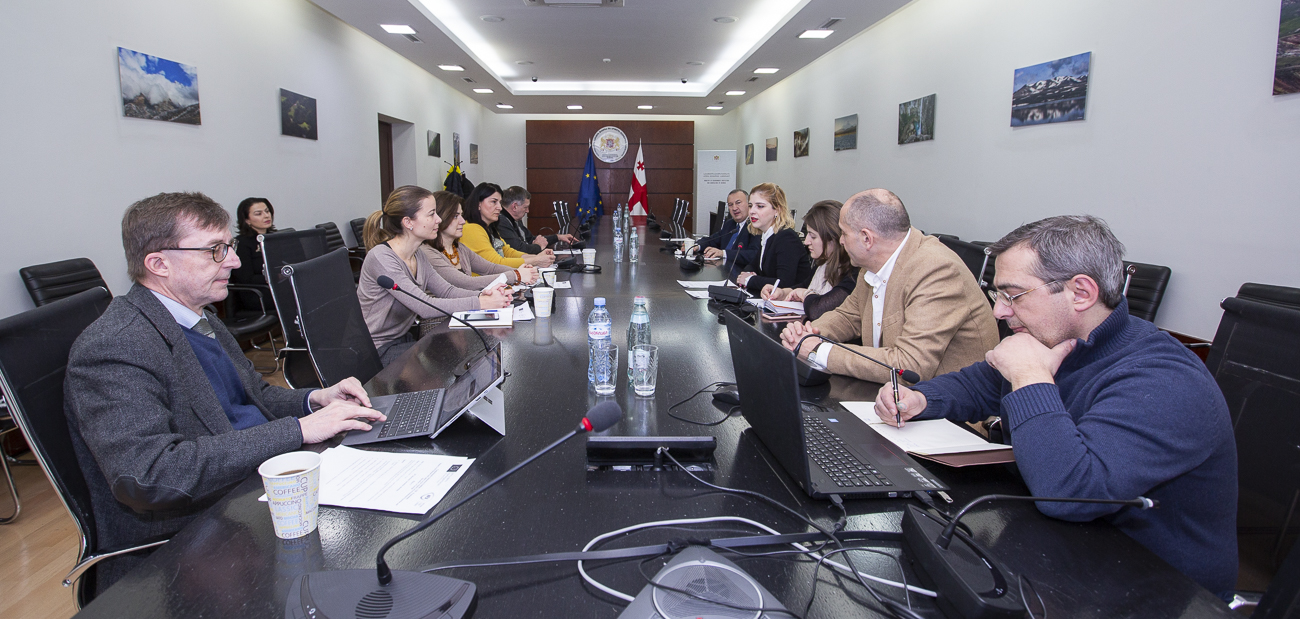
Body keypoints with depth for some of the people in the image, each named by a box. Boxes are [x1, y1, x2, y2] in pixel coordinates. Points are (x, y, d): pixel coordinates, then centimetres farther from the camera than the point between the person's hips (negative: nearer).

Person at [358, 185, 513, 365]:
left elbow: (446, 291, 5)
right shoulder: (381, 258, -22)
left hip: (404, 340, 8)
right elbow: (425, 307, -27)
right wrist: (481, 303, -27)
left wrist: (483, 294, -15)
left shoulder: (418, 256, 6)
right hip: (379, 351, -8)